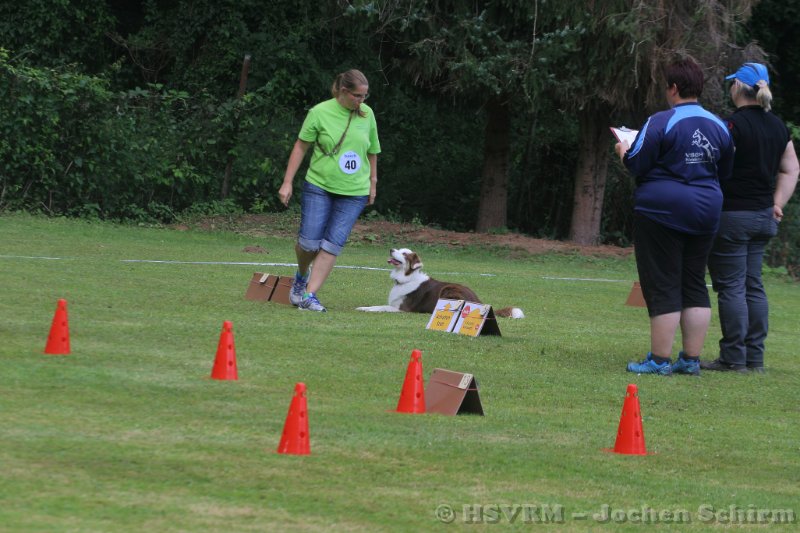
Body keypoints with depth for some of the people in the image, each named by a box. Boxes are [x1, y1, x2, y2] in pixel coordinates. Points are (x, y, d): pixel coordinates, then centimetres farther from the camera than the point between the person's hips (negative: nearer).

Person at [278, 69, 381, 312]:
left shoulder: (367, 114, 4)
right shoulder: (320, 112, -7)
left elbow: (372, 151, 17)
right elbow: (301, 146, 0)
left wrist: (373, 182, 19)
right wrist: (287, 182, -2)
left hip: (354, 192, 2)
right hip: (319, 186, -2)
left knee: (333, 244, -7)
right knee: (309, 241, -8)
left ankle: (309, 295, -5)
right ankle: (302, 276, 25)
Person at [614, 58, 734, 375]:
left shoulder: (661, 123, -14)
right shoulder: (718, 126, 6)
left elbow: (635, 165, -11)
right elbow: (725, 172, 14)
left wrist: (623, 152, 10)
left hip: (662, 212, -6)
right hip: (705, 212, 6)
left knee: (663, 286, -2)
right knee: (694, 286, 12)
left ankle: (659, 360, -2)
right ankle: (692, 359, 12)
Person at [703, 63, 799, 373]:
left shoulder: (734, 124, -15)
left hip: (732, 215, -8)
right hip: (764, 216, 8)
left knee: (731, 286, -4)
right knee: (753, 285, 12)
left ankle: (734, 358, -4)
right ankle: (755, 358, 13)